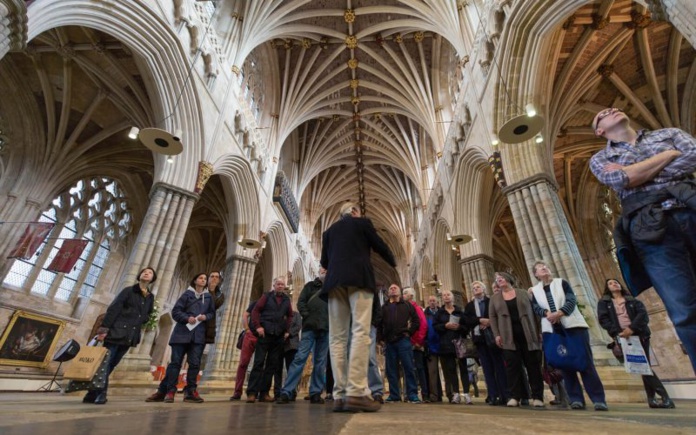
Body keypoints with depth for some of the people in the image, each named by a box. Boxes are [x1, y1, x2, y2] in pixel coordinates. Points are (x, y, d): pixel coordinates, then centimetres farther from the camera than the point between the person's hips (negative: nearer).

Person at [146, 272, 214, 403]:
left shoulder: (209, 297, 11)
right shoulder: (187, 294, 3)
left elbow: (212, 313, 12)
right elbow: (175, 311, 0)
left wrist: (206, 316, -9)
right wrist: (187, 318, -15)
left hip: (198, 335, 2)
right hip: (182, 333, -2)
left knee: (195, 363, 0)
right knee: (175, 362, 1)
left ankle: (190, 392, 6)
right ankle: (169, 391, 9)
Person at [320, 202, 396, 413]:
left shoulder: (329, 230, 23)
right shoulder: (362, 222, 13)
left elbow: (324, 261, 21)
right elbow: (380, 247, 14)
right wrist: (393, 263, 33)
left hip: (335, 281, 4)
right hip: (359, 278, -4)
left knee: (337, 337, 1)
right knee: (360, 333, -10)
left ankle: (340, 395, -3)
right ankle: (355, 393, -19)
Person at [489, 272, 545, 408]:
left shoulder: (523, 293, 9)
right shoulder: (495, 298, 10)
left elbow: (532, 312, 7)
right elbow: (492, 316, 6)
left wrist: (537, 332, -1)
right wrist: (497, 335, -4)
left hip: (527, 335, 0)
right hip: (509, 337, 0)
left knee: (533, 365, 3)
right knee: (512, 366, -2)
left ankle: (537, 396, 12)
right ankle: (515, 396, 3)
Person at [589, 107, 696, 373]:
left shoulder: (669, 133, 25)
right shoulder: (600, 159, 18)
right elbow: (623, 180, -4)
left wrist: (639, 174, -3)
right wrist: (669, 154, 7)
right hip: (652, 230, -2)